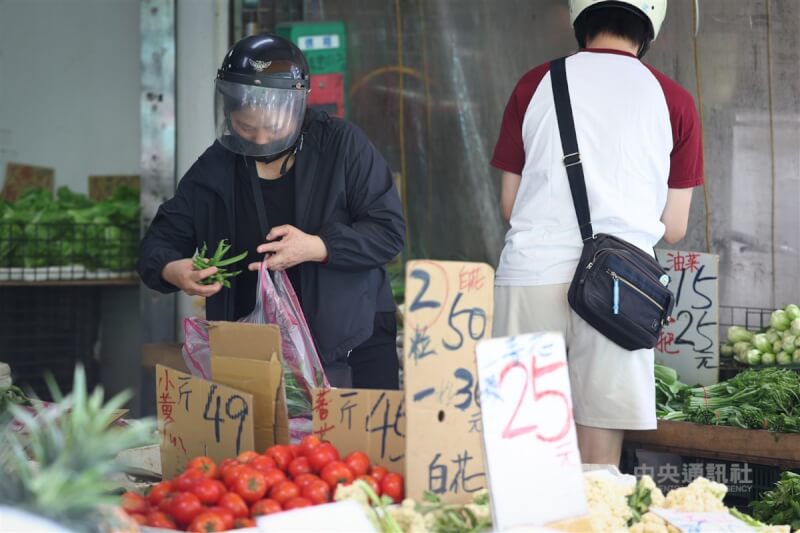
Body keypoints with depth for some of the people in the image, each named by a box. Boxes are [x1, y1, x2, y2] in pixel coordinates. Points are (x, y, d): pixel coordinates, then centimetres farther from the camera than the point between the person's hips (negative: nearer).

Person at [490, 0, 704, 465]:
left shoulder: (534, 85, 8)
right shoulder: (673, 101, 6)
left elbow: (509, 205, 12)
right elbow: (674, 228, 9)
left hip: (530, 271, 1)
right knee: (600, 461, 3)